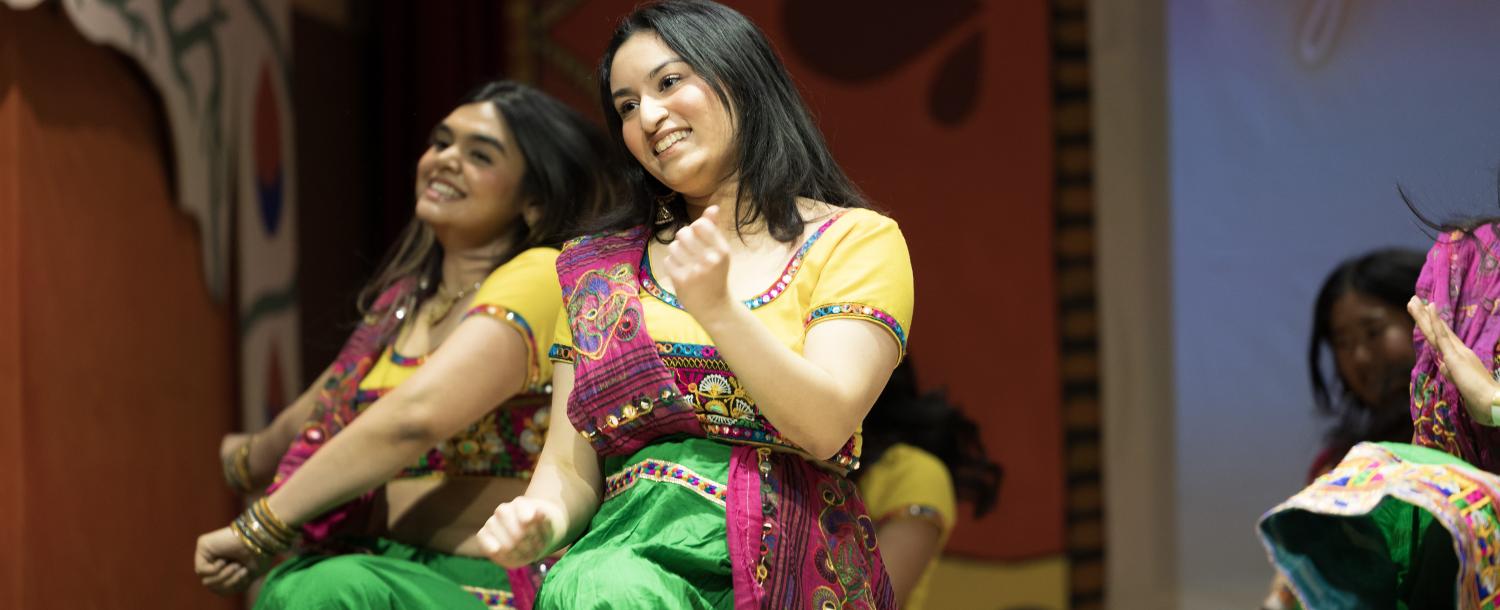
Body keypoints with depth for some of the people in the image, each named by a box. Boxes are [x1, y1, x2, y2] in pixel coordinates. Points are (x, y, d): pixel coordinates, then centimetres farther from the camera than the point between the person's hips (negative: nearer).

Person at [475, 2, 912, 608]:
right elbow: (571, 470, 14)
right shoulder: (601, 271, 18)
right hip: (623, 551, 2)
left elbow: (825, 429, -7)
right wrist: (540, 520, -9)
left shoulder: (857, 241, 7)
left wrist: (716, 307, -19)